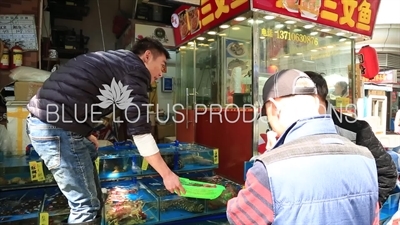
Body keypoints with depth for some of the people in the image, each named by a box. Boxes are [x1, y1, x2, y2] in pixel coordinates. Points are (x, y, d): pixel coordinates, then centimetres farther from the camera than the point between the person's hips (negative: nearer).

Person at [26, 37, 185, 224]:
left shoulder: (115, 61, 21)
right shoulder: (136, 67, -7)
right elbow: (140, 130, -13)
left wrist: (85, 134, 20)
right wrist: (167, 174, -7)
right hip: (56, 127, -10)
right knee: (86, 205, -1)